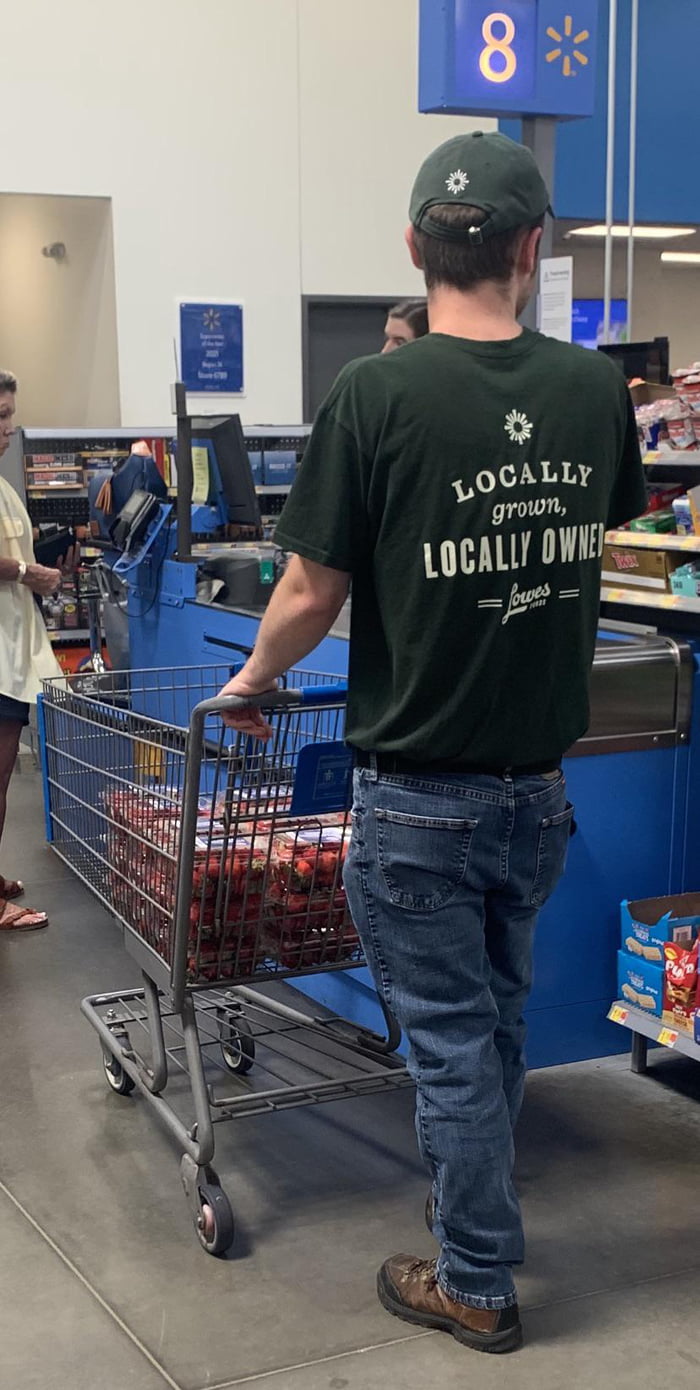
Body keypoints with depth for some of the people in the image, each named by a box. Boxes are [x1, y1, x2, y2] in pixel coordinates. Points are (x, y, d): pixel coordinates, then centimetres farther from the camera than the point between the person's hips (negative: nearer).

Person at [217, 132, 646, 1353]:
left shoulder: (376, 396, -16)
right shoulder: (596, 390, -3)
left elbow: (313, 589, -11)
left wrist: (252, 680, 8)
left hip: (421, 795, -5)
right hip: (540, 784, 5)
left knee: (450, 1039, 8)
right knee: (498, 1013, 23)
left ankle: (475, 1283, 23)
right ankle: (474, 1209, 42)